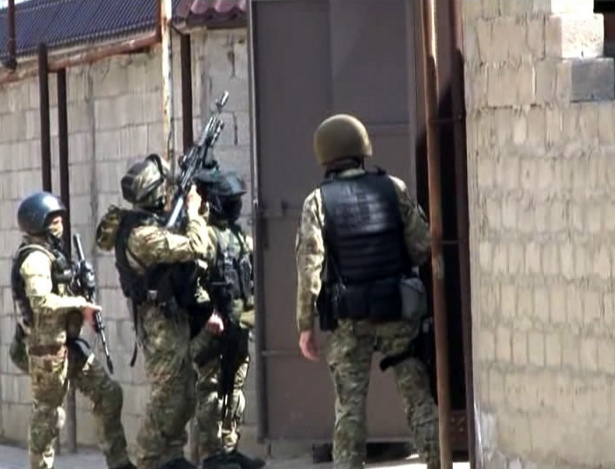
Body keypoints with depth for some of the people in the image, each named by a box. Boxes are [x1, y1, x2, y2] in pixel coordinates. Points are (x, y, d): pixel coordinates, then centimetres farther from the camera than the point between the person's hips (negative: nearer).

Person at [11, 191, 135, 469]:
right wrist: (80, 304, -18)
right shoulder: (35, 258, -15)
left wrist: (81, 308, 3)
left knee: (108, 393, 7)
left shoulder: (51, 253, 16)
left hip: (67, 343, 10)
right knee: (47, 413, -1)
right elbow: (42, 301, -28)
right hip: (47, 347, -10)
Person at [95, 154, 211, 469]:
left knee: (186, 393, 13)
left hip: (174, 318, 10)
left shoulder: (153, 223, 9)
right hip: (160, 322, -10)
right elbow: (194, 249, -27)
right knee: (168, 395, -7)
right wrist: (193, 210, -13)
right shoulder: (143, 233, -22)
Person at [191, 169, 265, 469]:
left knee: (235, 388, 11)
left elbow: (251, 276, 22)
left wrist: (249, 315, 17)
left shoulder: (239, 235, 17)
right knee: (211, 389, -6)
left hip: (240, 323, 9)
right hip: (213, 325, -9)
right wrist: (208, 312, -27)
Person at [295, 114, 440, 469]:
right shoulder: (393, 189, -2)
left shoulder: (318, 202, -4)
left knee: (350, 403, 5)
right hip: (397, 311, 1)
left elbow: (309, 267, -8)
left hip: (347, 319, 0)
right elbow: (422, 246, -3)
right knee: (418, 393, 6)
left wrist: (306, 325, -3)